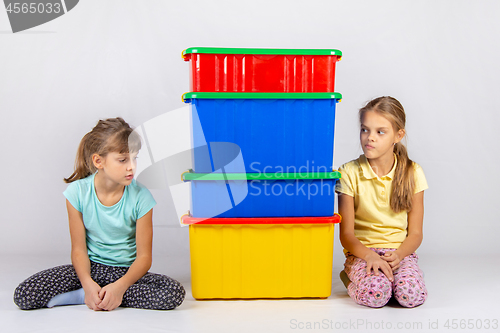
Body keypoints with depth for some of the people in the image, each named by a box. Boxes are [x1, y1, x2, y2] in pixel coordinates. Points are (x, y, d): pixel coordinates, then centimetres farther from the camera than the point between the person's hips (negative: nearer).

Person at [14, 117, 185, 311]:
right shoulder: (78, 192, -11)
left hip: (126, 271, 1)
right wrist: (87, 283, -24)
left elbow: (144, 256, -11)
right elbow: (79, 249, -7)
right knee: (23, 295, -18)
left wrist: (120, 286, -27)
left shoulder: (140, 197, -15)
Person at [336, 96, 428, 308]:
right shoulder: (349, 173, -5)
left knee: (412, 294, -26)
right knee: (375, 294, -29)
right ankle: (350, 277, 4)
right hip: (362, 252, -1)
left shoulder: (412, 173, 0)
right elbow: (346, 234, -6)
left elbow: (415, 233, 2)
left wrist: (398, 255, -18)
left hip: (400, 252, 2)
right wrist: (369, 255, -23)